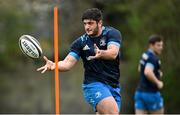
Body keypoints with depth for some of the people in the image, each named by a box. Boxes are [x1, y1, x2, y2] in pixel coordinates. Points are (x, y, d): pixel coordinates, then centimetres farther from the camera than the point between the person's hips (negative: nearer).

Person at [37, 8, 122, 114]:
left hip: (114, 86, 2)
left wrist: (101, 54, -44)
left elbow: (113, 53, -22)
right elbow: (68, 63, -7)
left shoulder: (112, 33, -3)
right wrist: (54, 65, -28)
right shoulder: (81, 42, 0)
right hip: (94, 84, -2)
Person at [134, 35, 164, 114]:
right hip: (151, 93, -8)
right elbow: (147, 72, -33)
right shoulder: (153, 58, -17)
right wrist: (158, 82, -19)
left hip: (139, 92, 8)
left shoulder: (145, 55, 13)